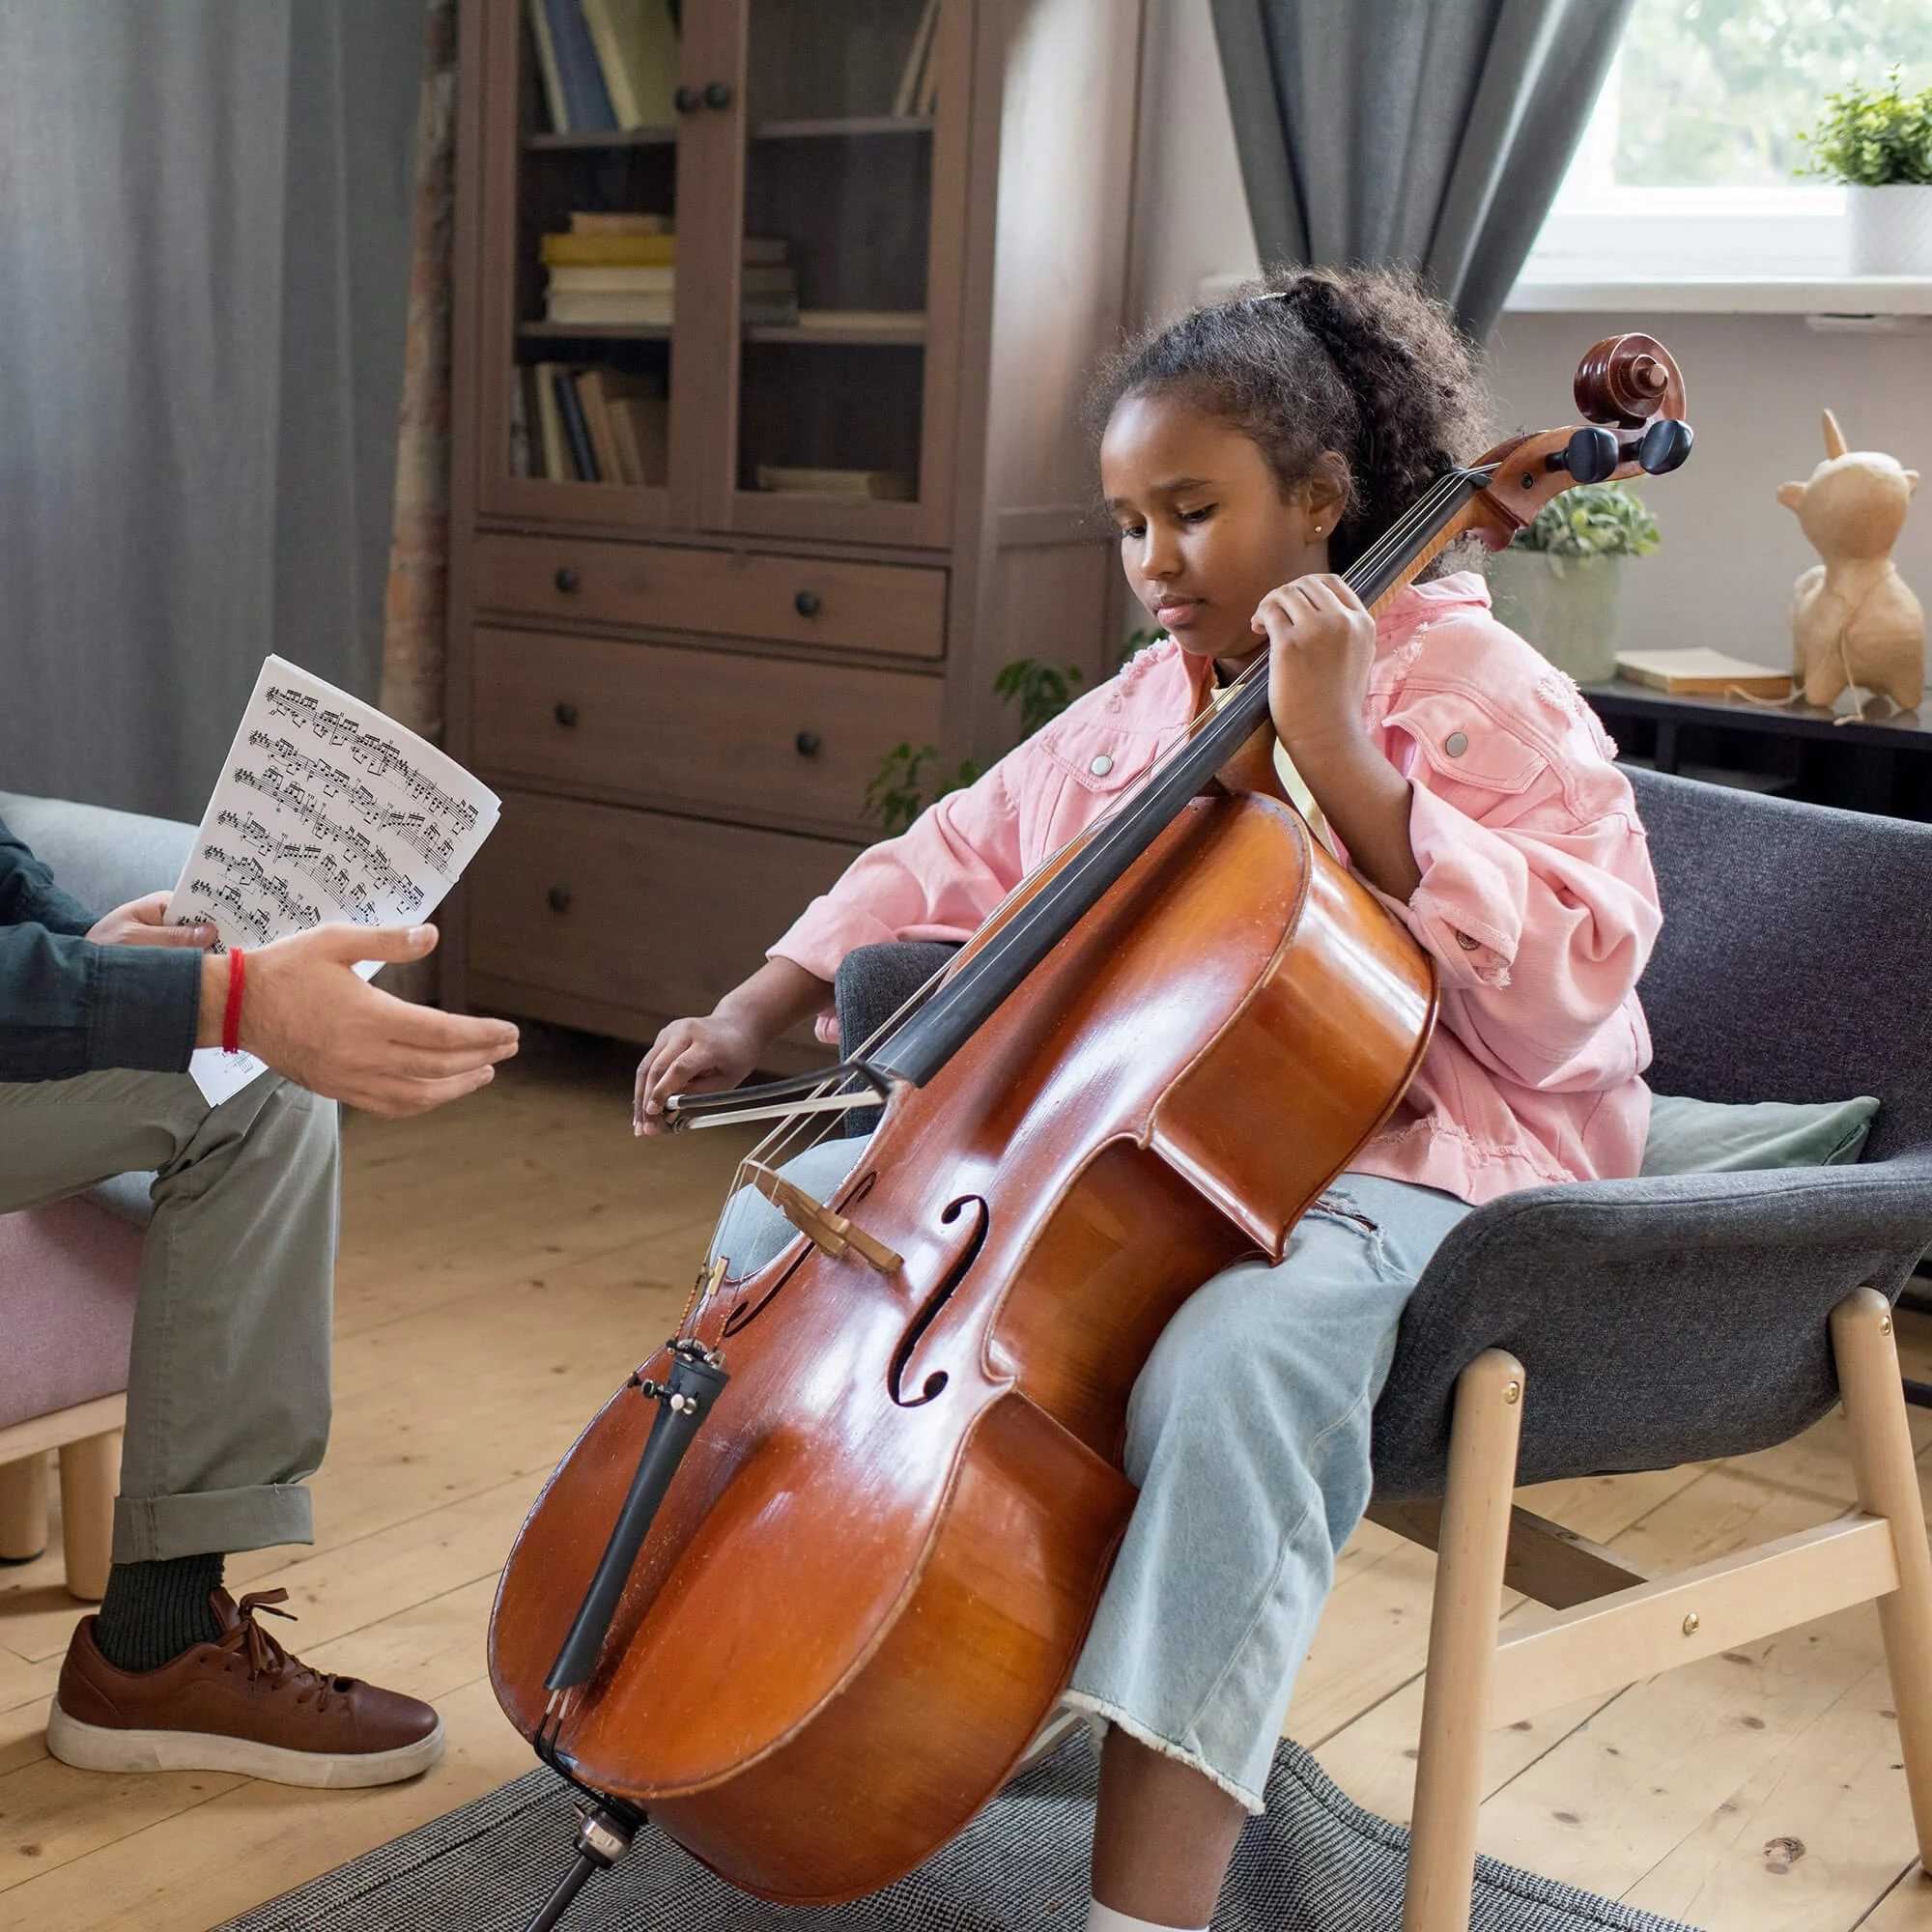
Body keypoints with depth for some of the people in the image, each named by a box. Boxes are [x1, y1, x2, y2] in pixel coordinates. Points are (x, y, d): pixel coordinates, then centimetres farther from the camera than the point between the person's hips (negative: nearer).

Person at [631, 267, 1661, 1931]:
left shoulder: (1479, 695, -8)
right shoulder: (1139, 708, 13)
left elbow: (1563, 998, -21)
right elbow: (950, 867, 21)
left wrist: (1341, 757, -25)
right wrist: (760, 1011, 9)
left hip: (1401, 1156, -7)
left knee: (1233, 1366, -39)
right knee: (793, 1212, -2)